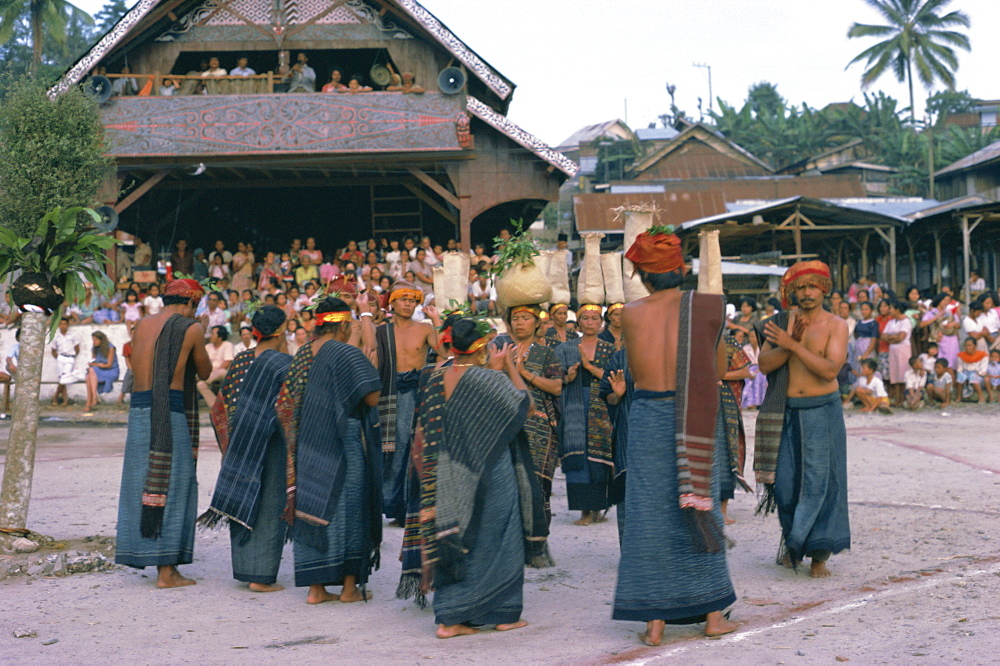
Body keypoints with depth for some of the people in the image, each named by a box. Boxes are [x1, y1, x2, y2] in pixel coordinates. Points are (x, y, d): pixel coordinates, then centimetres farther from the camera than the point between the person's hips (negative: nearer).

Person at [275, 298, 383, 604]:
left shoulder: (303, 354, 8)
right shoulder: (347, 353, -13)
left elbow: (287, 402, 11)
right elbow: (371, 398, -15)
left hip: (309, 444, 6)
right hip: (344, 442, -6)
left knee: (311, 507, 8)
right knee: (347, 506, 4)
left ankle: (315, 588, 9)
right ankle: (349, 586, 9)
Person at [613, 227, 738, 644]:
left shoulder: (631, 314, 0)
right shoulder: (705, 308, -3)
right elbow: (720, 369, 7)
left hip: (647, 417, 0)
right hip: (698, 421, 0)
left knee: (650, 515, 6)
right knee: (700, 509, 11)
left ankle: (654, 620, 6)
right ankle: (712, 613, 17)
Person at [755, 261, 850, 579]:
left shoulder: (836, 325, -2)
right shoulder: (782, 322, 6)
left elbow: (830, 369, -16)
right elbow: (764, 364, -4)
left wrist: (793, 345, -19)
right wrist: (791, 342, -18)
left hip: (822, 411, -2)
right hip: (786, 412, 2)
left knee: (820, 480, -3)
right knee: (785, 480, 4)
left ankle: (819, 554, 4)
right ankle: (791, 542, 26)